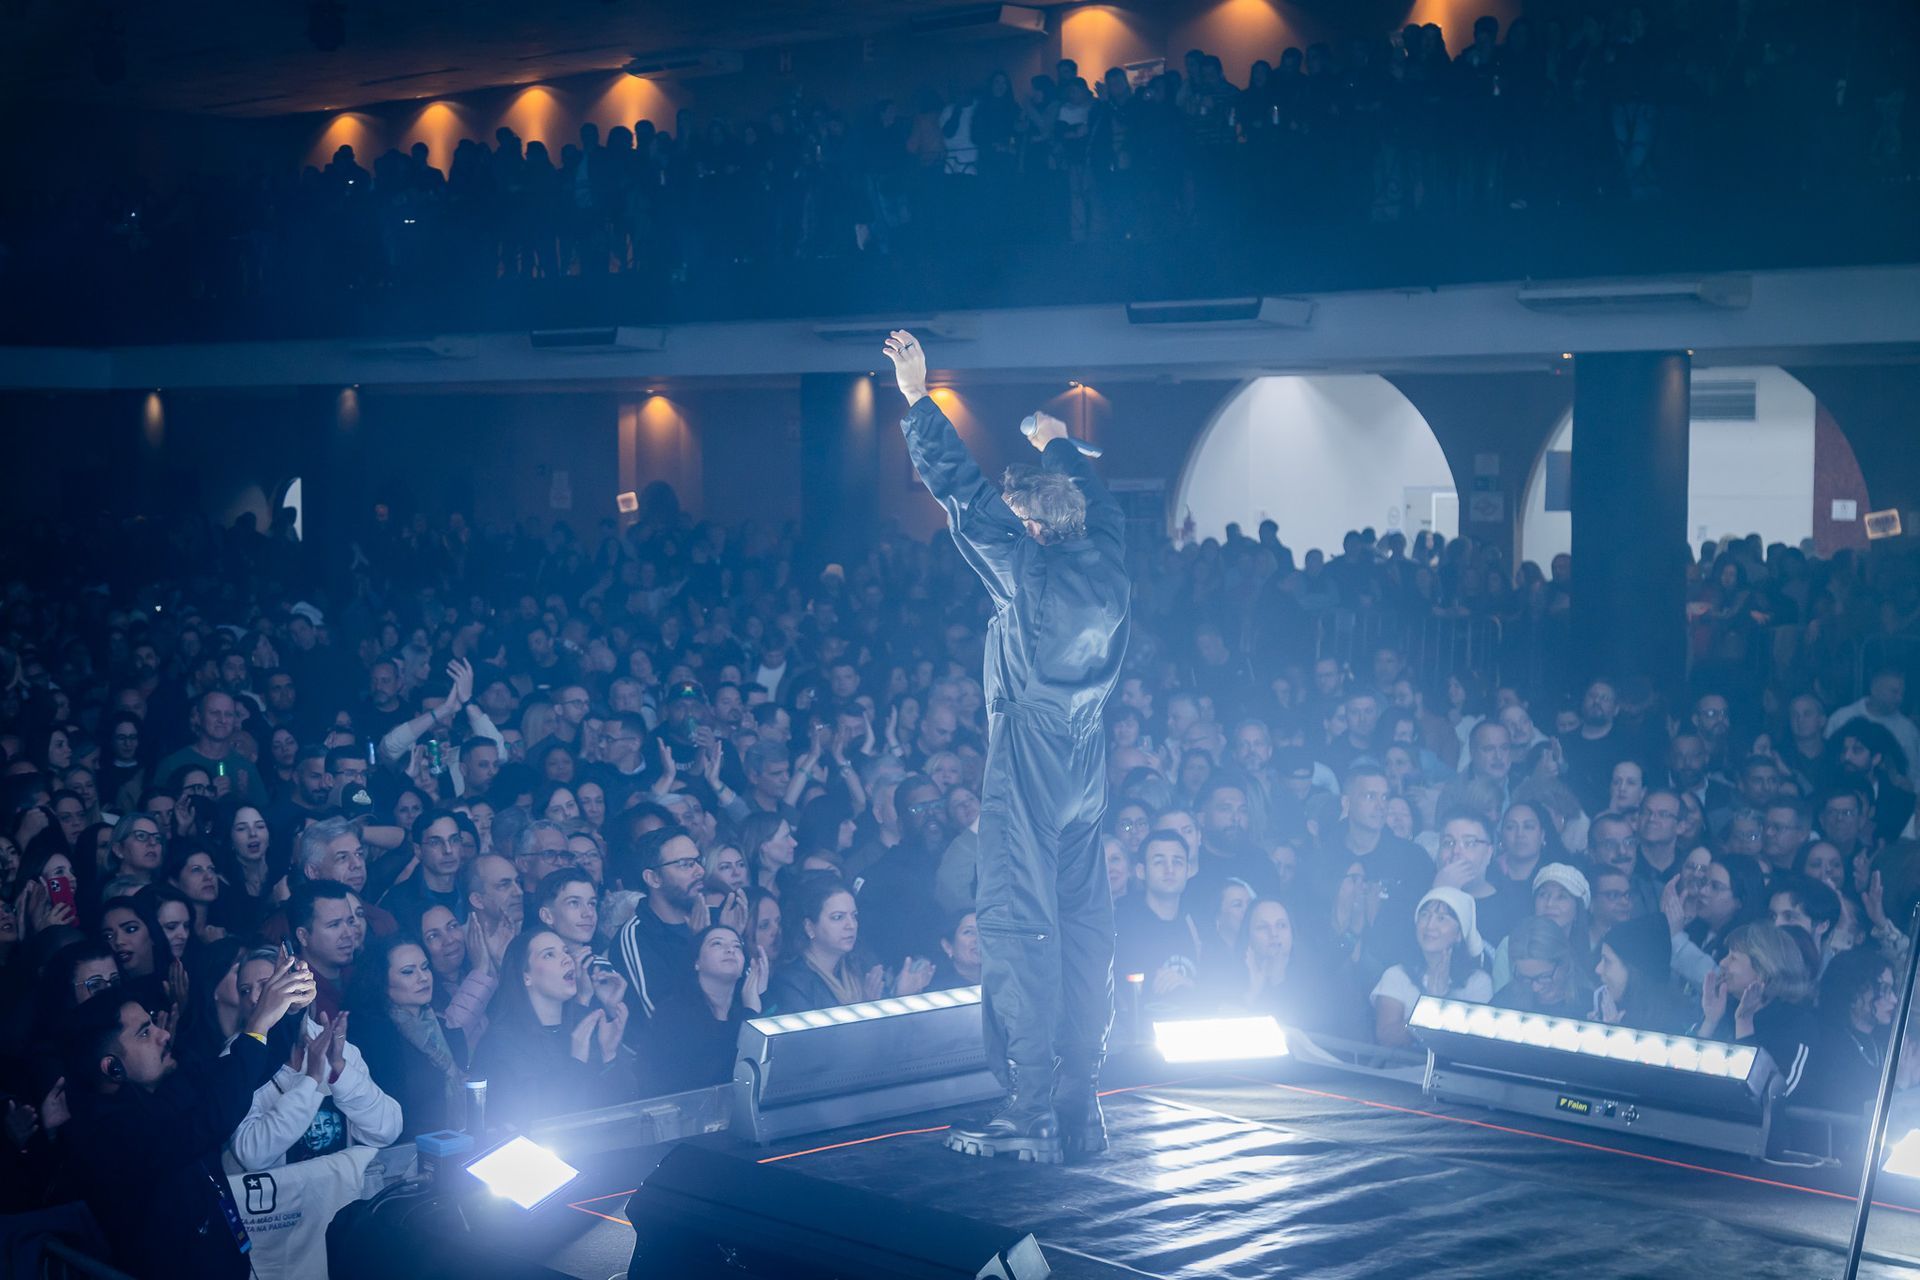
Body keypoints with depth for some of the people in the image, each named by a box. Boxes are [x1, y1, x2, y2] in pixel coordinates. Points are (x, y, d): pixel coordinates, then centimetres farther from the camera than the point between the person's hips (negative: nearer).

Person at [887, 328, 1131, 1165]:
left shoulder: (1024, 567, -9)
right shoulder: (1107, 564, 7)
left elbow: (960, 489, -6)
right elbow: (1101, 505, 28)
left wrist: (916, 399, 2)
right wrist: (1059, 446, 44)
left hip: (1027, 760, -7)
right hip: (1087, 764, 7)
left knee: (1018, 923, -6)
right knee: (1083, 923, 9)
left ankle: (1030, 1111, -7)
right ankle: (1082, 1105, 13)